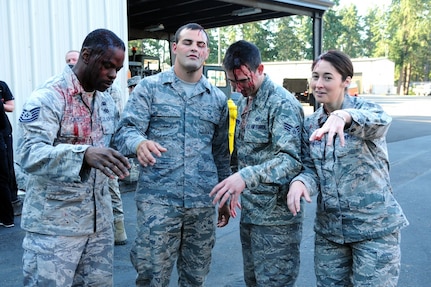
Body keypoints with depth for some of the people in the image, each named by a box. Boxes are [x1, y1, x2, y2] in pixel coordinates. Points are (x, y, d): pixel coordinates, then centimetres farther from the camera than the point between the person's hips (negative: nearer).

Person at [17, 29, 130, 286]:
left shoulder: (108, 103, 10)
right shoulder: (48, 97, -13)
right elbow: (30, 154, -27)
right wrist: (84, 154, -42)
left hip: (100, 221, 7)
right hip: (54, 225, -6)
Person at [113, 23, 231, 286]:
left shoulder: (218, 98, 11)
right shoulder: (150, 87, 2)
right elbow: (126, 130, -7)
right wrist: (139, 143, -31)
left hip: (203, 203, 3)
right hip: (158, 200, -3)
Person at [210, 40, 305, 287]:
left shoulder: (282, 103, -16)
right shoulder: (244, 102, 12)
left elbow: (292, 159, -27)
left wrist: (246, 177, -38)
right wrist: (235, 188, 13)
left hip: (276, 217, -8)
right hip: (249, 212, 8)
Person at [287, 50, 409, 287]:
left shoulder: (363, 107, -9)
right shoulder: (310, 124, 5)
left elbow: (379, 120, -33)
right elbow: (311, 169, 1)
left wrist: (343, 116, -55)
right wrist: (300, 182, -23)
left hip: (374, 225, -4)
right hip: (328, 227, 4)